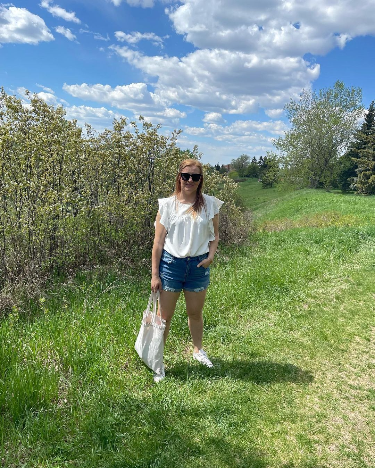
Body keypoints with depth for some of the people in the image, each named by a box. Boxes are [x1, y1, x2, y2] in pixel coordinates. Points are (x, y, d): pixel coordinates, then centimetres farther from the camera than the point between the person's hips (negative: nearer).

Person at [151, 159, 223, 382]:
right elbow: (158, 241, -3)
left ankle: (198, 350, 43)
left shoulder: (210, 204, -1)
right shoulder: (168, 204, -4)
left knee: (195, 313, 18)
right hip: (171, 263, -1)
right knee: (165, 315, 5)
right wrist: (155, 274, -5)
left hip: (198, 265, 2)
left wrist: (211, 255, -10)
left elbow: (215, 234, 9)